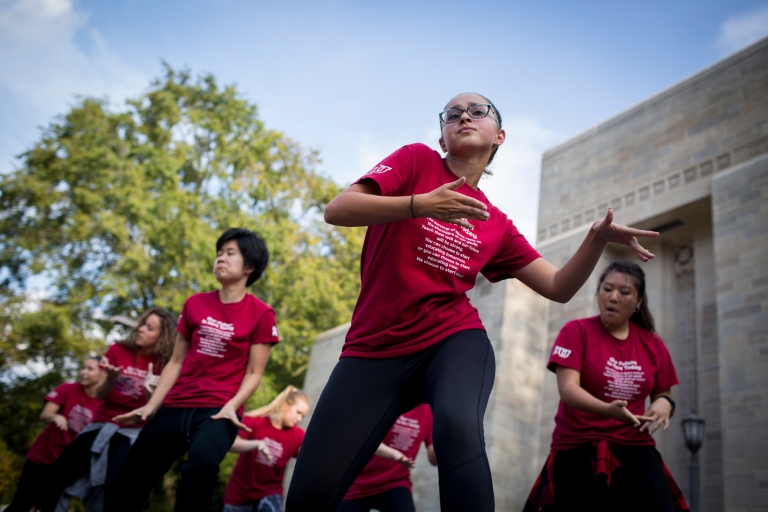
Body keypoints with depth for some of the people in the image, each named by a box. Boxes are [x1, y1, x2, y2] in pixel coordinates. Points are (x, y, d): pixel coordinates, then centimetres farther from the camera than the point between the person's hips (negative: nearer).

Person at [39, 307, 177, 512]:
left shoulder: (163, 364, -5)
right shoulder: (118, 350, -1)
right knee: (59, 473, -5)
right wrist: (110, 379, -23)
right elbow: (99, 395, 0)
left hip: (132, 430, -3)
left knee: (116, 485, -24)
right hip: (102, 424, 3)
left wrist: (149, 390, -28)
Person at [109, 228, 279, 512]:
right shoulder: (194, 303, 10)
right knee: (130, 483, 8)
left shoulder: (261, 314, -2)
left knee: (200, 465, -35)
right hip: (175, 407, 5)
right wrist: (151, 405, 5)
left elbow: (253, 373, -2)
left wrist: (232, 405, -18)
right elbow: (176, 361, 12)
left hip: (218, 410, -5)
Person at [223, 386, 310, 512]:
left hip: (270, 494, 0)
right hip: (239, 493, 0)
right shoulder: (254, 421, -9)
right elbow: (230, 444, -22)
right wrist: (257, 444, -38)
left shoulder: (297, 435, -5)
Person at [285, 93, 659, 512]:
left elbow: (559, 287, 12)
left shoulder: (496, 224, 14)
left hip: (454, 340, 2)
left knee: (459, 429, -34)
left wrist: (598, 238, -5)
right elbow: (336, 210, -7)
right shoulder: (417, 160, 6)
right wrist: (420, 205, -21)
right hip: (376, 348, -1)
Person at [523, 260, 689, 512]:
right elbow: (568, 388, -13)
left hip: (633, 445, 2)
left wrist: (665, 404, -8)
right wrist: (607, 410, -30)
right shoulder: (577, 330, -2)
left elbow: (662, 394, 17)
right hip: (578, 445, -2)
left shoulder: (653, 344, 10)